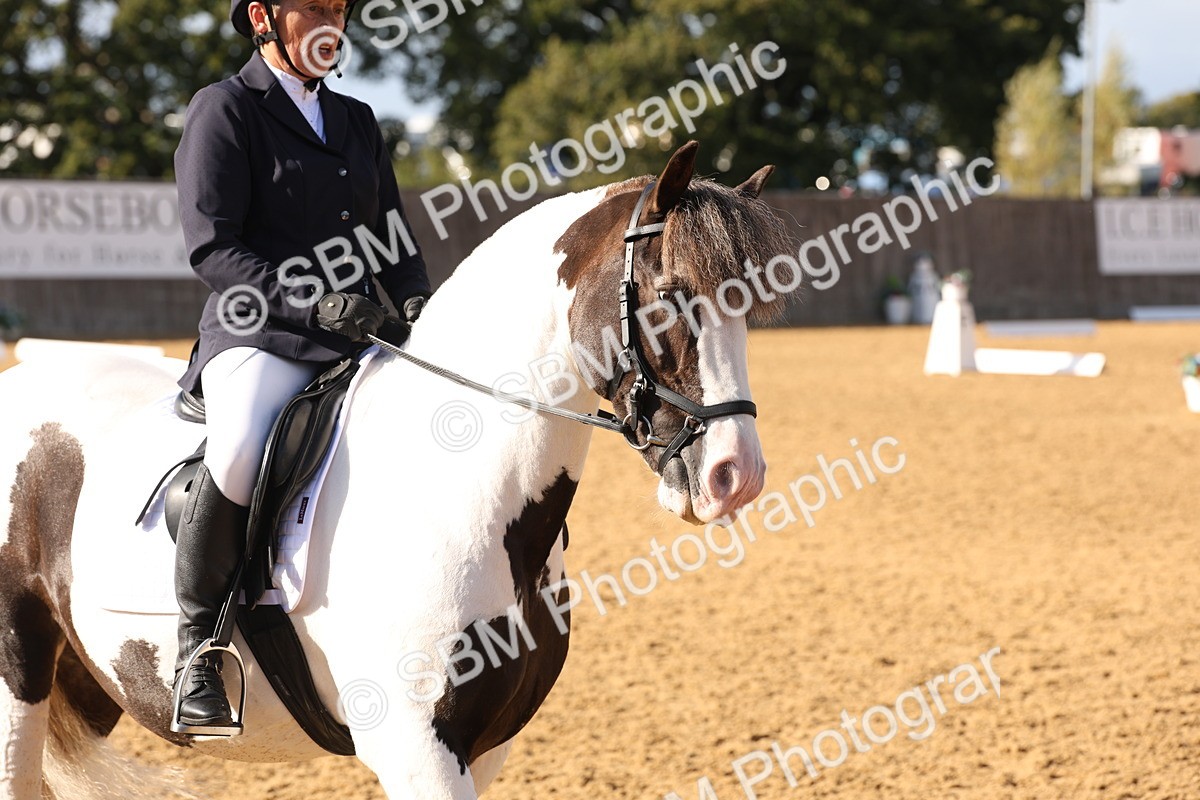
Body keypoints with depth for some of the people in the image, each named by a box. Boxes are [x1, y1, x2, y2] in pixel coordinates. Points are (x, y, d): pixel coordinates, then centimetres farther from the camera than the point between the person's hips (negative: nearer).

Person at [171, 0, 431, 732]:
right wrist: (311, 303, -22)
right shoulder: (223, 109, 0)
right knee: (240, 450, -37)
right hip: (260, 336, -7)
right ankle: (198, 636, -17)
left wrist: (417, 301, -1)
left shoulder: (358, 122, 21)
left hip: (360, 337, 7)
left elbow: (392, 235, 22)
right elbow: (212, 245, -9)